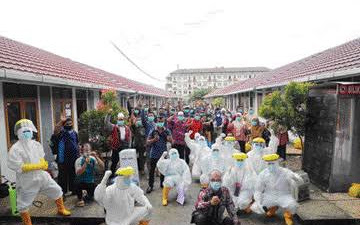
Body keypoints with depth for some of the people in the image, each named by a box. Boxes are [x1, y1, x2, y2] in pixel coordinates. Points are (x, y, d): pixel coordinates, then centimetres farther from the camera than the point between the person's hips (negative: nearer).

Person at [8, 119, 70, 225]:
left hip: (42, 176, 5)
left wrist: (43, 164, -11)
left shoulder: (36, 144, 0)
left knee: (57, 190, 14)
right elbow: (19, 167, -23)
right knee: (23, 204, 7)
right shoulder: (15, 149, -17)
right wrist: (37, 166, -25)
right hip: (27, 180, -5)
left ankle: (61, 209, 37)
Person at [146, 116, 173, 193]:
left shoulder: (167, 131, 0)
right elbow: (148, 142, -3)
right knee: (152, 170, 2)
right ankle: (150, 185, 13)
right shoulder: (153, 131, -3)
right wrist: (154, 139, -21)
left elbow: (171, 141, -7)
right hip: (154, 154, -1)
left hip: (163, 153, 1)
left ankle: (162, 183, 28)